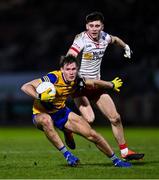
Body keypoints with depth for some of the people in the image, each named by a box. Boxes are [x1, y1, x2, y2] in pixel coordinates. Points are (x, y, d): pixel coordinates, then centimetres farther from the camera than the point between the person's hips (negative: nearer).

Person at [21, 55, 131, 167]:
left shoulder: (77, 82, -12)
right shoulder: (54, 78, -30)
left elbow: (94, 83, 11)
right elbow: (25, 87, -33)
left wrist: (112, 85, 24)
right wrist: (39, 96, -49)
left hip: (61, 112, 5)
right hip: (41, 114, -5)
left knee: (92, 134, -1)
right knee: (46, 120, -43)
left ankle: (115, 160, 20)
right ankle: (66, 154, -33)